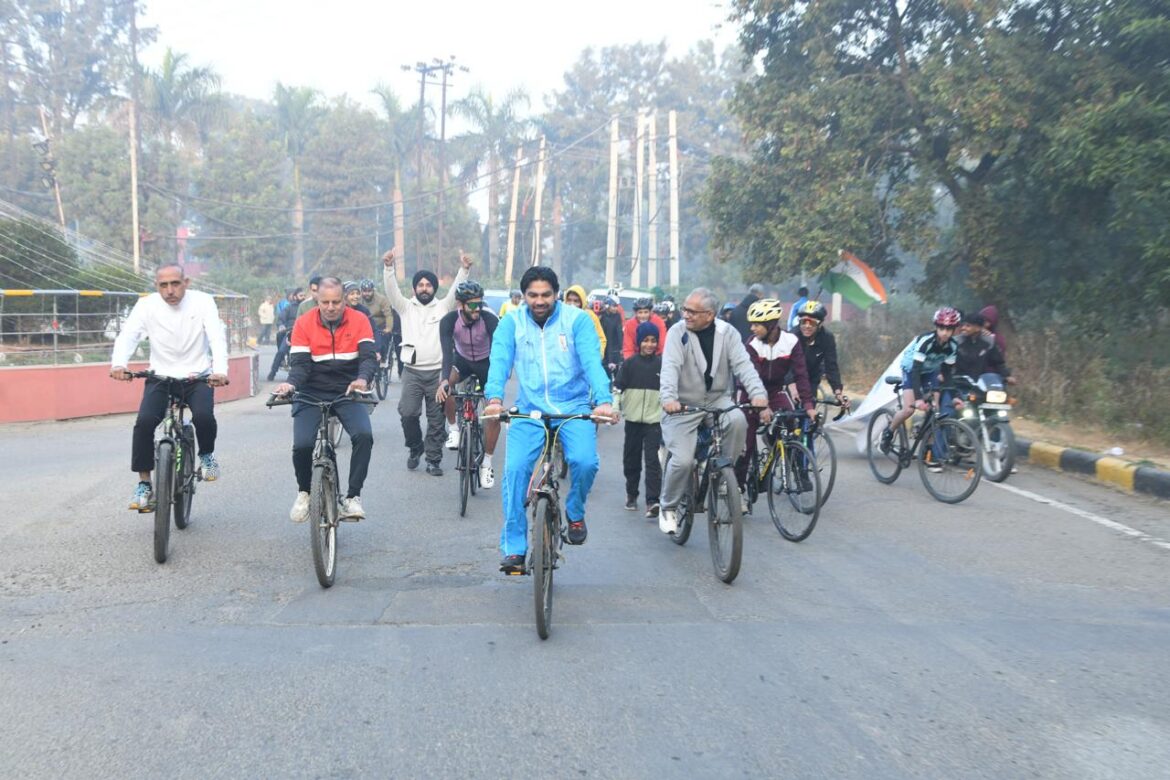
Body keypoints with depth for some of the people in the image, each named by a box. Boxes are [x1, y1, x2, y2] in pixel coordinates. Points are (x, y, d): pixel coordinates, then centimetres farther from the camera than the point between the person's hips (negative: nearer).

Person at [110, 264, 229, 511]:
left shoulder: (202, 301, -8)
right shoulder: (147, 305, -5)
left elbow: (217, 337, -20)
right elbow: (128, 335, -18)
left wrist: (220, 370, -39)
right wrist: (118, 363, -40)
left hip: (197, 377, -1)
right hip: (160, 377, 1)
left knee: (204, 416, -28)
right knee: (144, 422, -21)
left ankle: (206, 454, 6)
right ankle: (144, 484, -6)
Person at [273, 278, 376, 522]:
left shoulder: (359, 321, -4)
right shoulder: (304, 323, -4)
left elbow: (368, 356, -15)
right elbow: (300, 363, -9)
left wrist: (363, 379, -37)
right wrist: (291, 383, -32)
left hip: (348, 392, 0)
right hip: (312, 393, 0)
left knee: (364, 435, -26)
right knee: (302, 444, -20)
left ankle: (352, 496, -12)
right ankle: (304, 492, 11)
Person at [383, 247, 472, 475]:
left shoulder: (443, 307, 6)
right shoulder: (406, 307, 8)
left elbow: (455, 291, -8)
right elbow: (392, 290, -7)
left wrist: (464, 269, -25)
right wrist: (389, 267, -24)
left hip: (437, 372, 0)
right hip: (413, 371, 0)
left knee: (436, 420, 3)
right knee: (407, 413, -11)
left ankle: (433, 460, 13)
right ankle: (415, 448, 15)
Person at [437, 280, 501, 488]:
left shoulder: (490, 320, -30)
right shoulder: (449, 321, -26)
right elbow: (447, 352, -33)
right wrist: (444, 380, -49)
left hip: (486, 363, -2)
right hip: (462, 360, 2)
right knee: (445, 385, -29)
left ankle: (486, 463, 3)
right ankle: (453, 429, -6)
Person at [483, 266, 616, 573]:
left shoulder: (577, 320, -3)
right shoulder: (511, 322, 1)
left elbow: (592, 362, -14)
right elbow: (500, 361, -11)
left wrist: (604, 400, -31)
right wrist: (494, 399, -30)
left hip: (574, 408, -1)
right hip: (529, 410, 1)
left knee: (584, 461, -24)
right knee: (515, 469, -17)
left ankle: (575, 513, 9)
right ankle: (513, 549, -6)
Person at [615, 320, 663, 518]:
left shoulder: (662, 364, 3)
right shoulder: (629, 364, 3)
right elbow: (618, 387, 3)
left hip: (654, 419, -2)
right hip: (633, 418, 2)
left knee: (653, 460, -9)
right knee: (631, 459, 10)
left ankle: (652, 501, -13)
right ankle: (631, 494, 27)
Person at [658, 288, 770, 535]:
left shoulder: (727, 332, -4)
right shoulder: (678, 332, -10)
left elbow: (743, 364, -14)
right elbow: (670, 367, -23)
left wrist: (758, 394, -32)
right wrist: (668, 398, -42)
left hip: (718, 400, 2)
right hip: (684, 405, -2)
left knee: (738, 420, -30)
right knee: (683, 460, -15)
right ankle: (668, 507, 11)